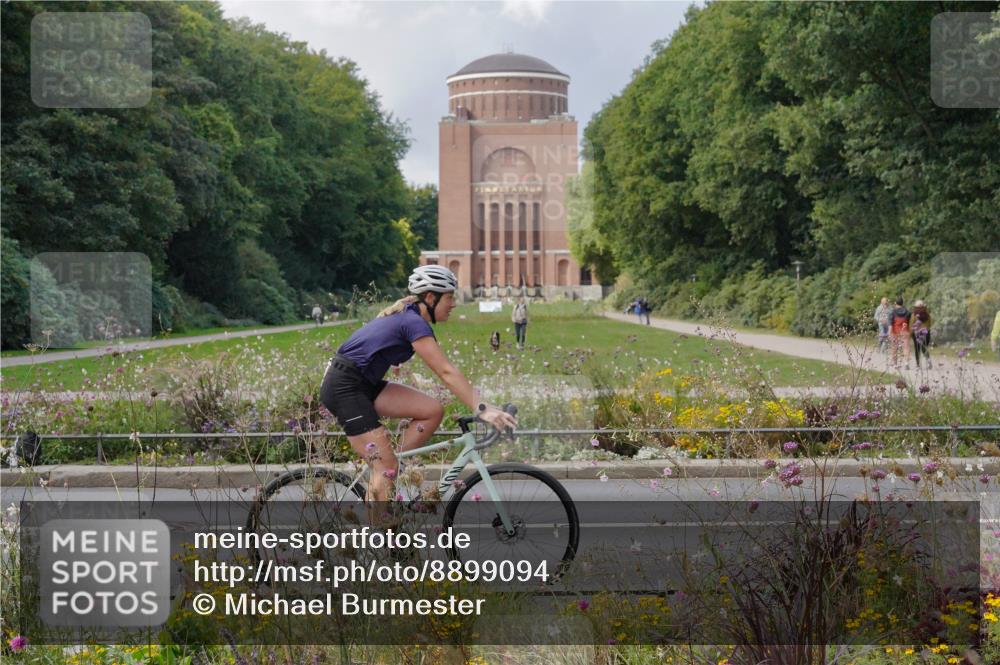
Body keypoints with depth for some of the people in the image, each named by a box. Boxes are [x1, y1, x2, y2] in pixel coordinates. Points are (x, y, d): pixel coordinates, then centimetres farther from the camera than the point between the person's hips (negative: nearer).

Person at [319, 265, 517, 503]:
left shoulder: (407, 315, 11)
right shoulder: (414, 323, -18)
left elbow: (444, 370, 14)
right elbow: (447, 372, -25)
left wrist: (479, 402, 9)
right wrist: (482, 409, -28)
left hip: (364, 384, 9)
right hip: (343, 387, -9)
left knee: (433, 410, -2)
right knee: (386, 468, -11)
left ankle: (391, 473, 4)